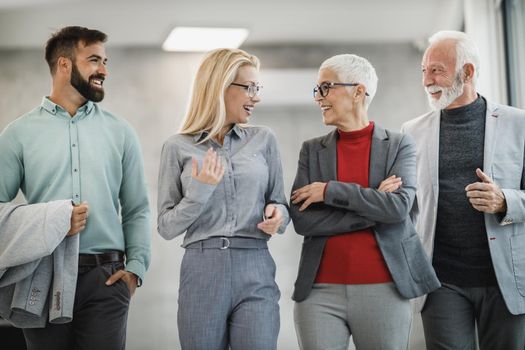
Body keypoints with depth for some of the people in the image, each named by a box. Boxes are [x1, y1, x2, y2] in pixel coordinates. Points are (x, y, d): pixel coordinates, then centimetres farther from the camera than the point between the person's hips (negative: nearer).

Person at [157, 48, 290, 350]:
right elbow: (167, 227, 2)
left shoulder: (264, 140, 8)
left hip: (256, 273, 1)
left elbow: (280, 204, 15)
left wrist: (277, 216, -8)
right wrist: (198, 192, -13)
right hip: (201, 272, -1)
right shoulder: (178, 147, 3)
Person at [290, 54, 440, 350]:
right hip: (321, 291, 1)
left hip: (384, 291, -1)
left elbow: (399, 206, -12)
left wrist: (330, 191, -12)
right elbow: (302, 220, -3)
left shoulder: (400, 146, 3)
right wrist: (373, 207, -9)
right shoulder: (312, 150, 8)